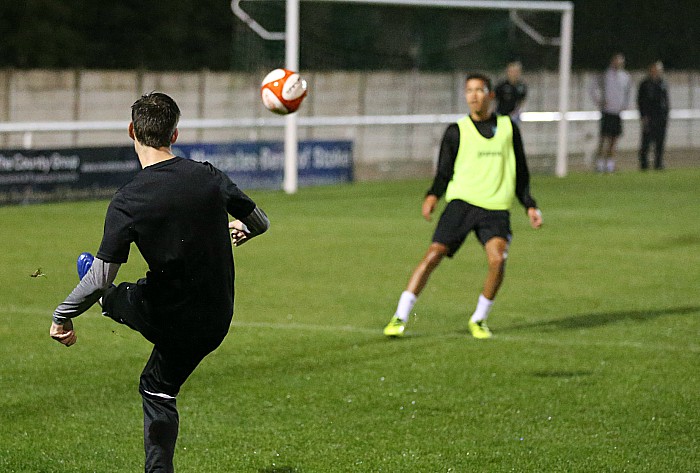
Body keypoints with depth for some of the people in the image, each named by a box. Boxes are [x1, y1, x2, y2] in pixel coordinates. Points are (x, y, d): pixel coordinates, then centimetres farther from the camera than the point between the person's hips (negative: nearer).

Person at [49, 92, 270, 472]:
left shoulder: (127, 202, -22)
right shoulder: (208, 177, -9)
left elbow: (100, 279, -24)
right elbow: (260, 222, 6)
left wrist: (62, 316, -7)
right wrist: (240, 230, 31)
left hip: (167, 322, -4)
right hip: (217, 322, 4)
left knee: (108, 293, 28)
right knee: (158, 388, 27)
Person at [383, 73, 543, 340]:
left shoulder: (508, 128, 15)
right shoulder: (457, 131, 9)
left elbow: (520, 172, 24)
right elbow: (444, 171, 9)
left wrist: (529, 206, 16)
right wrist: (433, 196, -11)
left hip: (496, 208, 1)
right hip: (462, 201, -1)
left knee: (497, 259, -21)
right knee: (433, 255, -15)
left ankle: (479, 319, -1)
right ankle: (400, 318, -9)